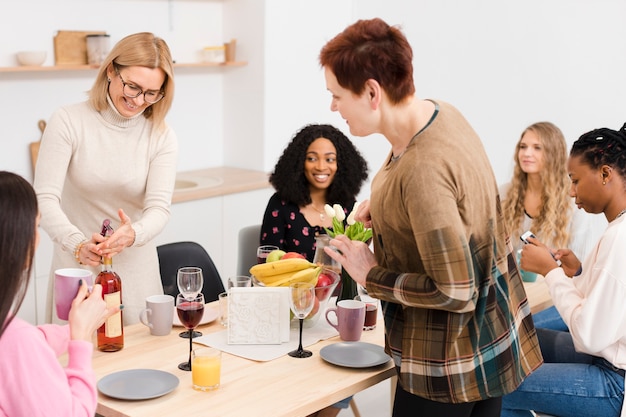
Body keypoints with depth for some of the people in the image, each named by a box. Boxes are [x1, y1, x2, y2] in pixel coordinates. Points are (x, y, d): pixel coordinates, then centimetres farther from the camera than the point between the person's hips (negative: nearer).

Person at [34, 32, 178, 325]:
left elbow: (159, 207, -12)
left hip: (136, 271, 2)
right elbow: (44, 199, -15)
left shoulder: (161, 137, -3)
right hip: (76, 268, -2)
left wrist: (133, 234, -34)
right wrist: (78, 245, -33)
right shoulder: (68, 122, -9)